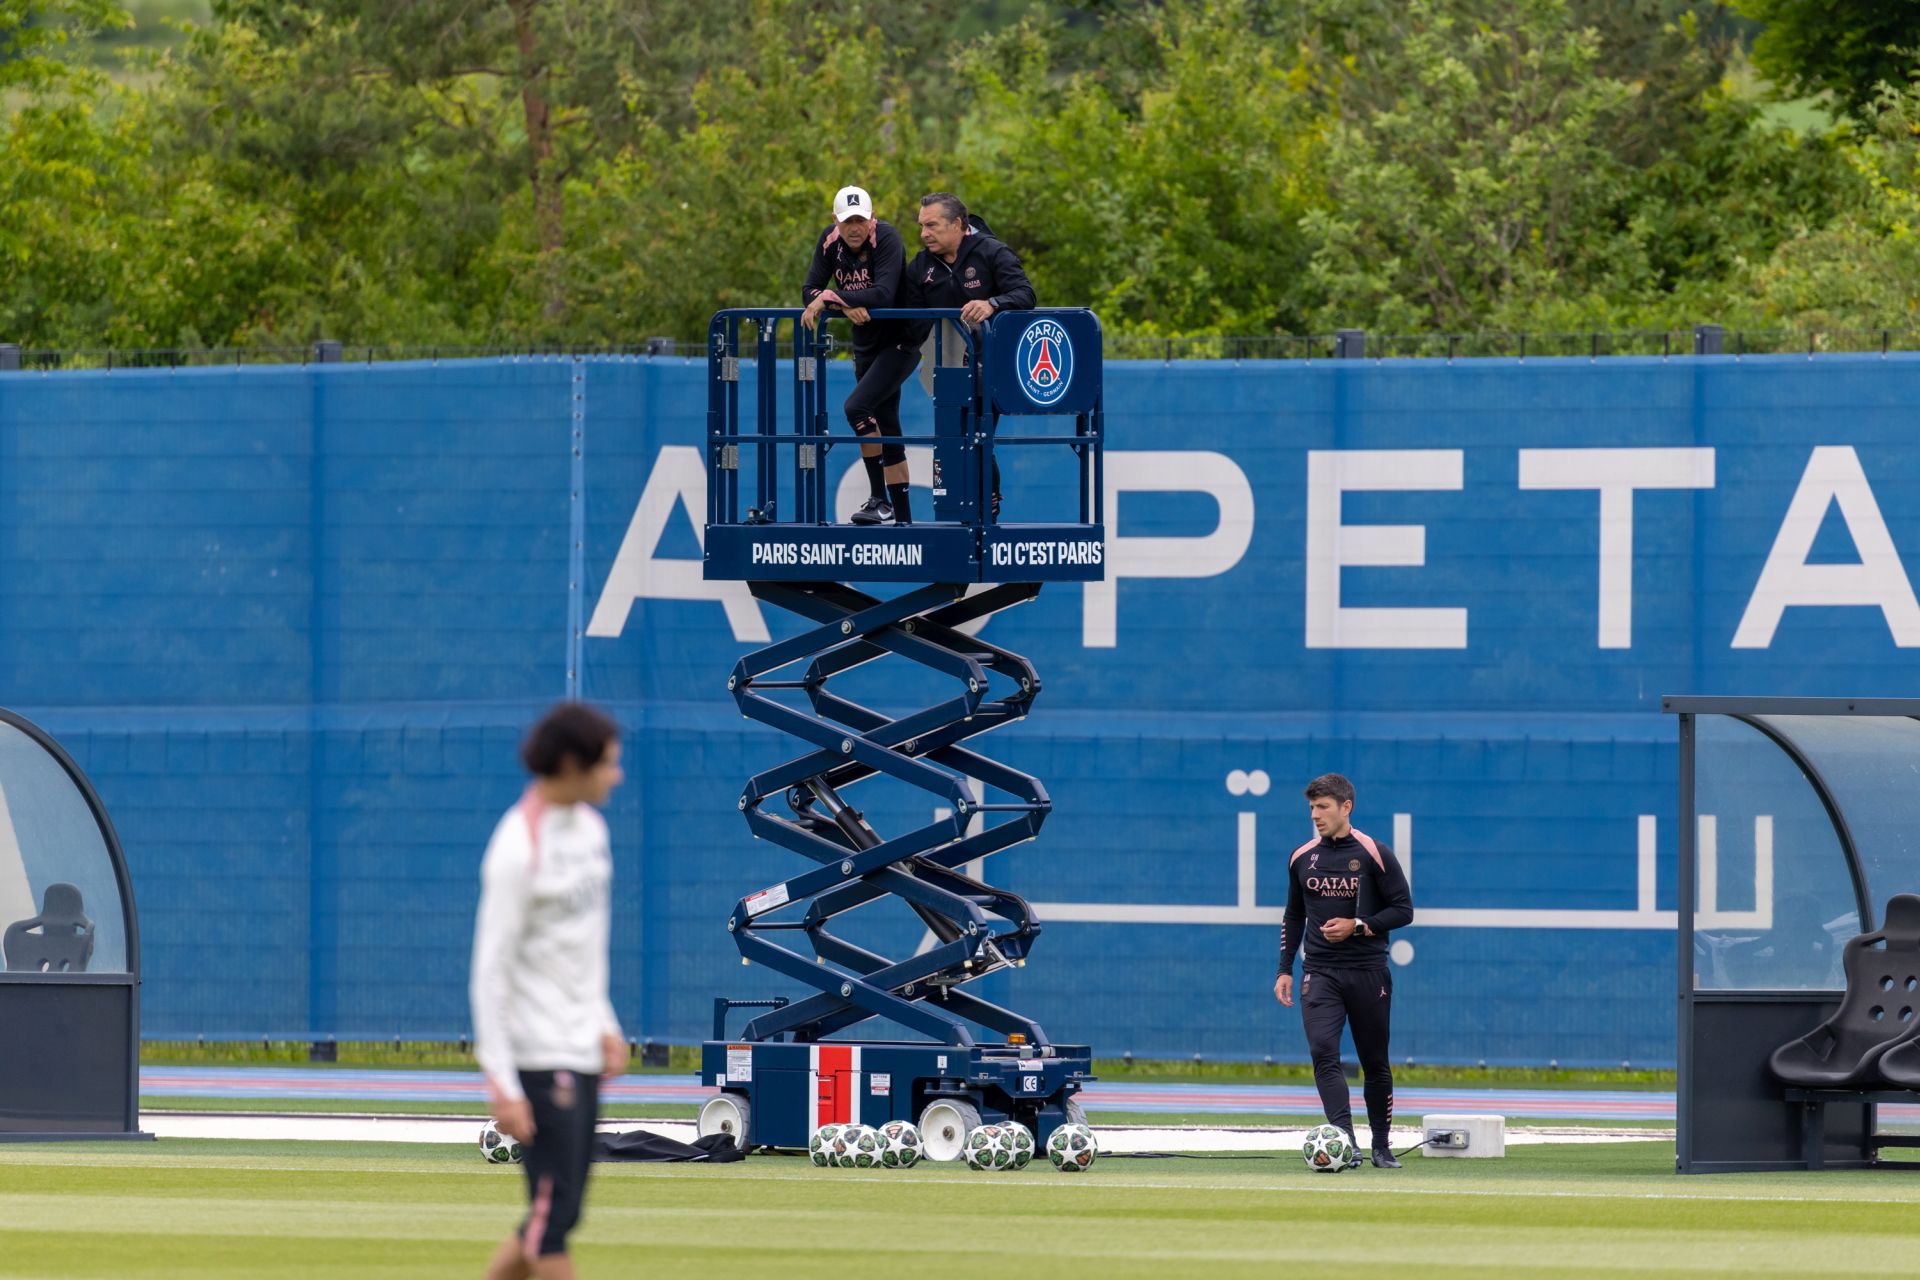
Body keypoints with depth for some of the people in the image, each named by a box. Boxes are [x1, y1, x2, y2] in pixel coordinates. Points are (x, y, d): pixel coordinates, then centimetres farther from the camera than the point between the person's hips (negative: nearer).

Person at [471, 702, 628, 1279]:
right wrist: (502, 1084, -19)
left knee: (557, 1214, 9)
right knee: (554, 1211, -8)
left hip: (584, 1055, 9)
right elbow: (491, 969, -16)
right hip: (540, 1055, -9)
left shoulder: (589, 826, 9)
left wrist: (605, 1024, 17)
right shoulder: (518, 848, -17)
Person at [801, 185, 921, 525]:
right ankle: (902, 517, 15)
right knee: (886, 431, 9)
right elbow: (810, 290, -6)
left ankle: (879, 500, -16)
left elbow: (884, 293, -34)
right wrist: (846, 305, -24)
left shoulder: (886, 239, -21)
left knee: (857, 408, -22)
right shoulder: (830, 241, -2)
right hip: (866, 345, 7)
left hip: (900, 341, -7)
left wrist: (830, 298, -35)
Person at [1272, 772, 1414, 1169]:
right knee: (1323, 1052, -17)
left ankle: (1382, 1146, 21)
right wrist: (1285, 969, 12)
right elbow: (1293, 917, 18)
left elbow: (1403, 910, -3)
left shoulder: (1374, 854, -4)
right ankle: (1346, 1145, -24)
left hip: (1368, 972, -2)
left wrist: (1358, 926, -16)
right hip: (1319, 972, 2)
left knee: (1375, 1062, 6)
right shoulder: (1301, 858, 9)